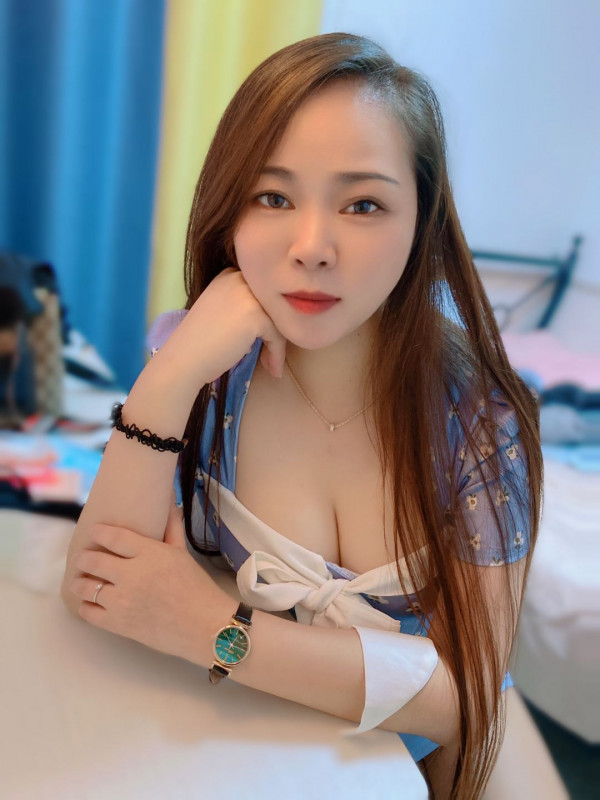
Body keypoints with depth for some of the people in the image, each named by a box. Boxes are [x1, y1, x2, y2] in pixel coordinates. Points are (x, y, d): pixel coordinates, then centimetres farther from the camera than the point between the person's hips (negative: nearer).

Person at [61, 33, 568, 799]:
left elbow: (463, 688, -20)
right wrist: (172, 376, -32)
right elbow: (94, 592, -20)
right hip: (240, 728, 1)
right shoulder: (194, 361, -16)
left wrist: (214, 629, -27)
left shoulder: (478, 411, -21)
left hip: (425, 738, 0)